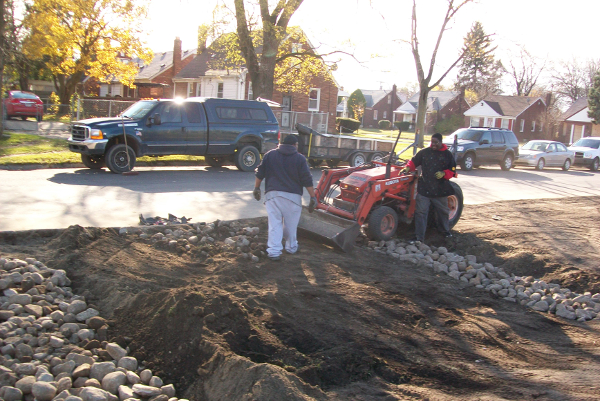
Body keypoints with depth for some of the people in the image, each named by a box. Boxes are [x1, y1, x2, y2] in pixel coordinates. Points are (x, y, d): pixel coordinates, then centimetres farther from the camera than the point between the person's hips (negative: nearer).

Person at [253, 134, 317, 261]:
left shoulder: (270, 155, 9)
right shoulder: (300, 158, 1)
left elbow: (260, 173, 10)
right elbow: (307, 180, -3)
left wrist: (256, 188, 20)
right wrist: (313, 197, 1)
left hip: (273, 194, 1)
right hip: (292, 196, -1)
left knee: (274, 223, 1)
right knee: (290, 224, 14)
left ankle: (274, 251, -4)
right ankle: (291, 247, 29)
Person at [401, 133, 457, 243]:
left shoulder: (448, 155, 3)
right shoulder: (424, 152, 2)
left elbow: (453, 170, 4)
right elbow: (414, 161, 6)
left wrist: (444, 174, -15)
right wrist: (408, 168, -14)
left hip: (440, 189, 1)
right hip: (424, 188, -1)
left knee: (443, 211, 19)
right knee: (420, 212, -6)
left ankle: (445, 230, 44)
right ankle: (419, 237, -1)